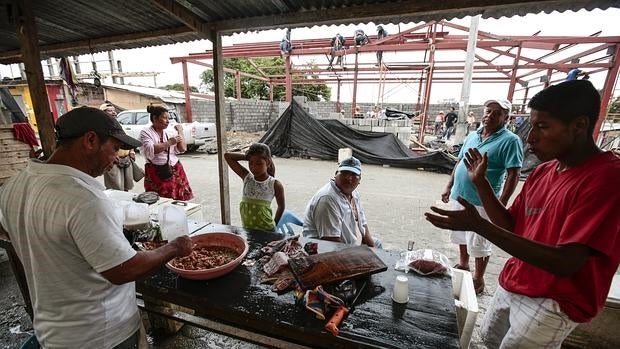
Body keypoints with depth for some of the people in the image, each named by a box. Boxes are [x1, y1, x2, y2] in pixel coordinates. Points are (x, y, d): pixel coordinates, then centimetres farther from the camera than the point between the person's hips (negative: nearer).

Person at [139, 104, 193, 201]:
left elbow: (182, 149, 9)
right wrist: (169, 143, -14)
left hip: (176, 172, 4)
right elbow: (150, 151, -16)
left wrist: (180, 131, 9)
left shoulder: (169, 133, 15)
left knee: (179, 201, 0)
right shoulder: (145, 133, 1)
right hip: (157, 174, -4)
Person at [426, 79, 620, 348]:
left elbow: (565, 262, -29)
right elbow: (511, 225, 4)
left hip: (553, 303, -7)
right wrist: (481, 183, -6)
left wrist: (478, 225, -35)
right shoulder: (543, 171, 2)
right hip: (512, 284, 7)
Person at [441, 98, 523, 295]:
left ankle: (478, 279, 25)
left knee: (479, 243, 6)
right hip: (459, 196, 6)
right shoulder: (472, 136, 10)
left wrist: (501, 204, -20)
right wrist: (449, 187, 12)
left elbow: (514, 175, -14)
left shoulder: (510, 140, -9)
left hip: (482, 203, -6)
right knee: (461, 235, 20)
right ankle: (463, 264, 41)